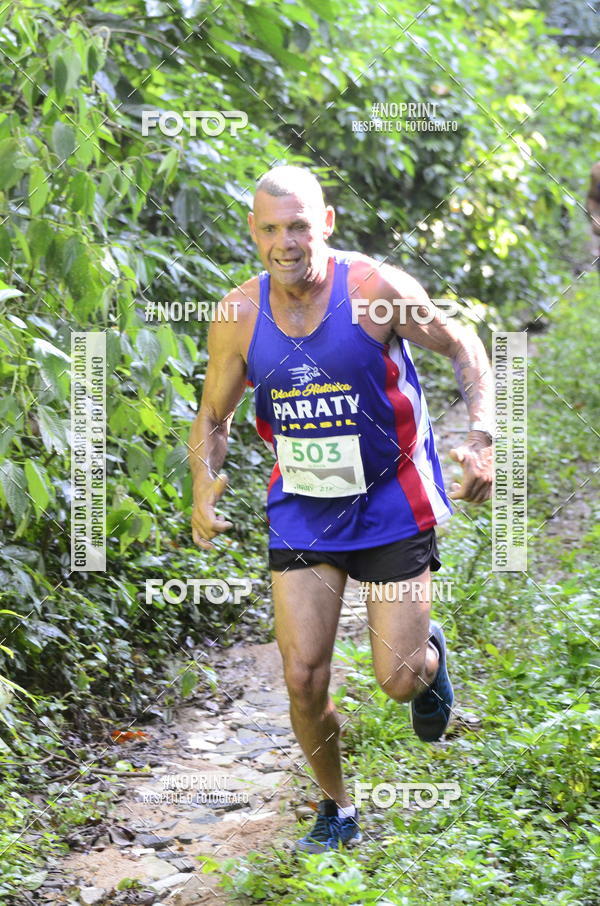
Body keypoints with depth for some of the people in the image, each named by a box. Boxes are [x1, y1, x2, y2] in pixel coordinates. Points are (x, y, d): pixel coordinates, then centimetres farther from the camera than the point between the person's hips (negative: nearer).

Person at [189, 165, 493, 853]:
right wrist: (204, 486, -14)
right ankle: (336, 810, 21)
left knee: (398, 682, -2)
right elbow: (212, 417, 5)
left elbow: (464, 349, -3)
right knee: (303, 677, -5)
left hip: (392, 504, -2)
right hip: (302, 510, 2)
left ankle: (431, 654, 38)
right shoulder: (238, 317, -8)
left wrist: (480, 439, -16)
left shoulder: (377, 291, -17)